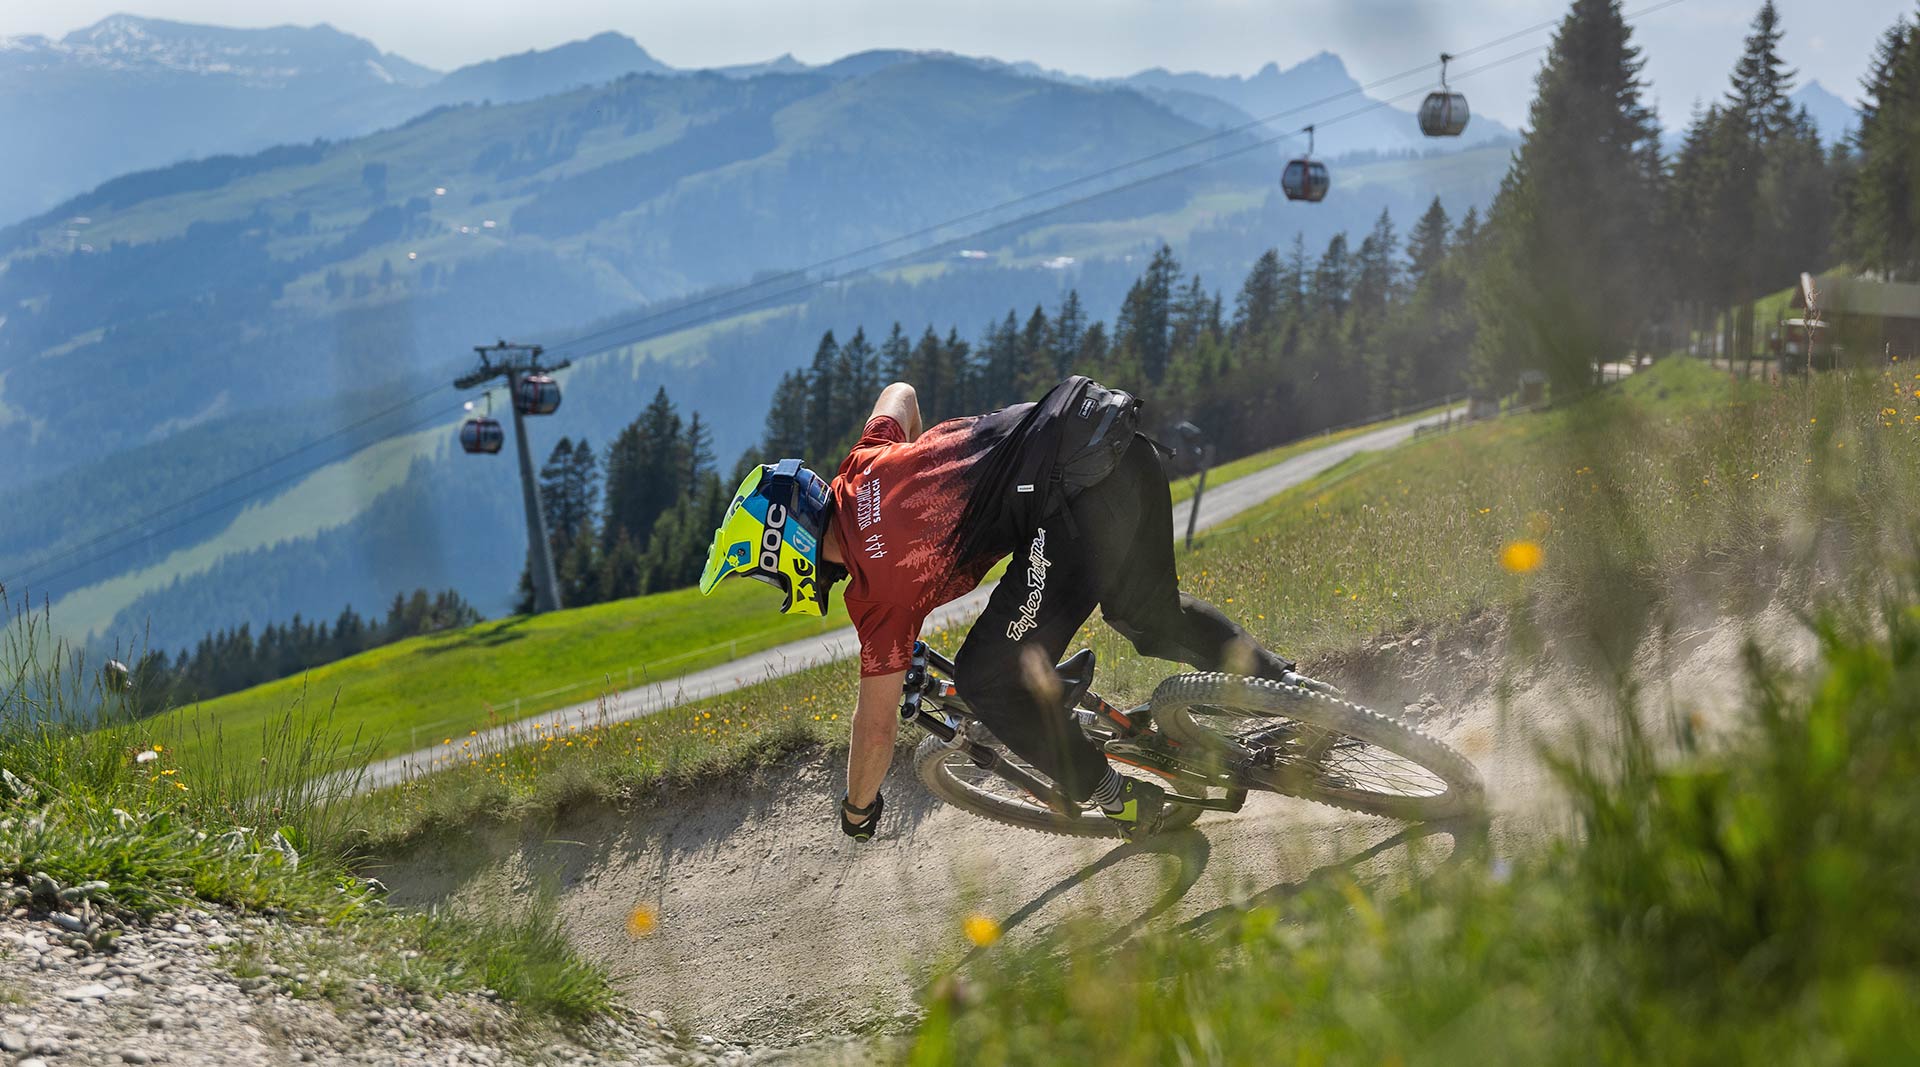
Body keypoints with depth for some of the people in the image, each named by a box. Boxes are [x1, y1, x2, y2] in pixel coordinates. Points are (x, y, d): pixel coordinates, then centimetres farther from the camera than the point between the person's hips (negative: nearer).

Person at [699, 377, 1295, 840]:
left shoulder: (877, 587, -5)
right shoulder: (862, 471, 15)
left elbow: (877, 726, 4)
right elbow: (900, 393, 38)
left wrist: (856, 813, 22)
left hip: (1079, 496, -9)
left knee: (993, 679, 0)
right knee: (1151, 616, 32)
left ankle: (1120, 799, 8)